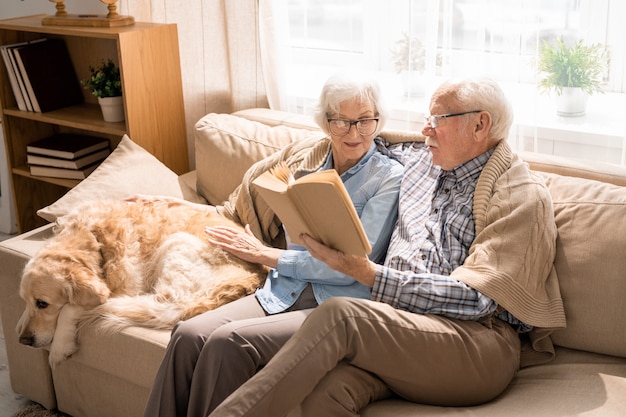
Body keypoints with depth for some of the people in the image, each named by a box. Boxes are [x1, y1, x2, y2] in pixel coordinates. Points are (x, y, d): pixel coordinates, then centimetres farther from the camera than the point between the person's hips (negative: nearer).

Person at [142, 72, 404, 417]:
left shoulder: (390, 177, -2)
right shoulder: (304, 155, 13)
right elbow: (248, 201, 26)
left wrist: (265, 254, -4)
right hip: (281, 293, 5)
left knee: (229, 340, -28)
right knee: (188, 334, -22)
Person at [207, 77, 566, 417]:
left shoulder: (523, 197, 0)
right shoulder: (418, 161, 20)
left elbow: (475, 298, -12)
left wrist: (363, 271, -17)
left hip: (479, 339, -5)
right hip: (398, 323, 5)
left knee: (338, 315, -32)